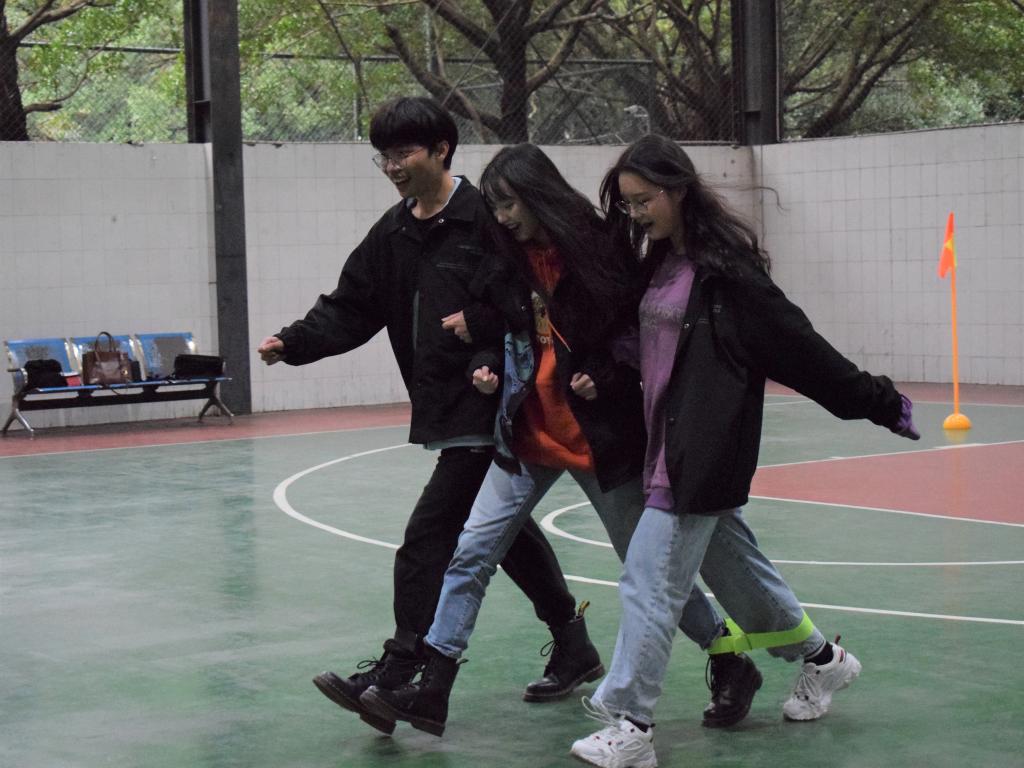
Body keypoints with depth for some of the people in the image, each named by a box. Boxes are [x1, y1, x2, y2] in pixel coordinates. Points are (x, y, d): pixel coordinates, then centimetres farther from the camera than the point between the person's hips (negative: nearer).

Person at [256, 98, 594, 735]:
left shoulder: (487, 218, -11)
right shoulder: (393, 235, 12)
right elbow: (350, 309, 10)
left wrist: (481, 322, -20)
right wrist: (295, 342, -4)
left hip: (488, 406, -9)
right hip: (442, 411, 9)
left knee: (428, 539, -11)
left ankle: (395, 678, -9)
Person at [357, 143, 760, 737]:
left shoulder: (600, 251, -12)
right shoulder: (514, 261, 2)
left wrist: (606, 377, -20)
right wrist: (489, 369, -4)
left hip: (600, 436, -5)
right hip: (530, 432, 5)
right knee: (472, 554, -3)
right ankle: (432, 692, 1)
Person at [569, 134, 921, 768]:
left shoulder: (725, 264, -15)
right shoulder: (661, 263, 10)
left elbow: (796, 342, -13)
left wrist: (879, 402, -10)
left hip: (706, 450, -9)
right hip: (669, 444, 9)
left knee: (650, 579, -9)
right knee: (732, 561, 20)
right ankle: (820, 659, 39)